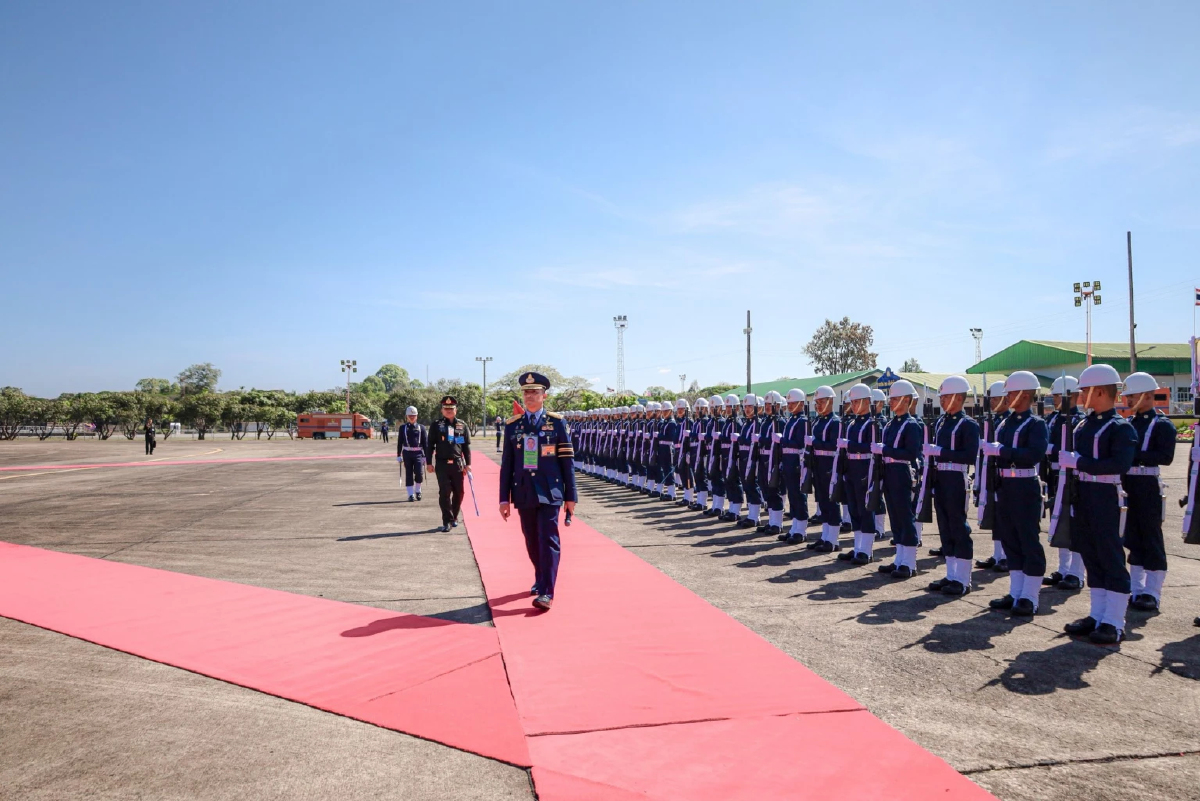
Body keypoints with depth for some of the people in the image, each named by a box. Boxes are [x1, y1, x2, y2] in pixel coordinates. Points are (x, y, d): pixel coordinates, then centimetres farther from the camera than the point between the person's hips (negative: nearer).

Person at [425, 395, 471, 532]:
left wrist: (468, 464, 4)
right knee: (444, 493, -6)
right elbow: (430, 445, 4)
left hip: (458, 464, 2)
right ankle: (447, 521, -1)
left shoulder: (462, 426, 6)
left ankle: (454, 517, 26)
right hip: (442, 465, -2)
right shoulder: (436, 426, 3)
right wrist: (429, 463, -2)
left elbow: (466, 446, 8)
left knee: (458, 493, 8)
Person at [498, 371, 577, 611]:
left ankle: (546, 593, -4)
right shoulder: (512, 425, 5)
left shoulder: (557, 422, -1)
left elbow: (567, 461, 0)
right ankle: (541, 580, 33)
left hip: (549, 492, -3)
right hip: (524, 493, 3)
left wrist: (570, 496, -1)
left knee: (548, 540, -6)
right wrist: (504, 498, 3)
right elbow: (507, 464, 6)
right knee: (532, 542, 12)